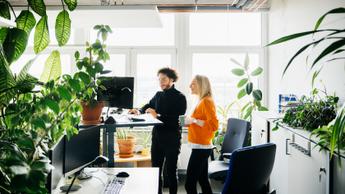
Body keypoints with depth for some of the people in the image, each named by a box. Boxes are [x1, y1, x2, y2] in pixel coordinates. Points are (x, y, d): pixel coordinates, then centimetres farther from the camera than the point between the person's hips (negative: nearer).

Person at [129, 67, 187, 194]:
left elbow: (178, 120, -17)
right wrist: (139, 111, -1)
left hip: (172, 139, -5)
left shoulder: (180, 97, -7)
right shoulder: (158, 95, 10)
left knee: (171, 171, 3)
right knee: (155, 168, 11)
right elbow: (148, 106, 21)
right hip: (157, 137, 5)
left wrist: (158, 116, -22)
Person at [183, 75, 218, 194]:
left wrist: (194, 120, -20)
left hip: (201, 147, -9)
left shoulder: (206, 101, -13)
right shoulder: (202, 101, 12)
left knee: (189, 184, -6)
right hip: (201, 146, 9)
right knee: (203, 180, 16)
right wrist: (190, 122, 9)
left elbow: (214, 125, -21)